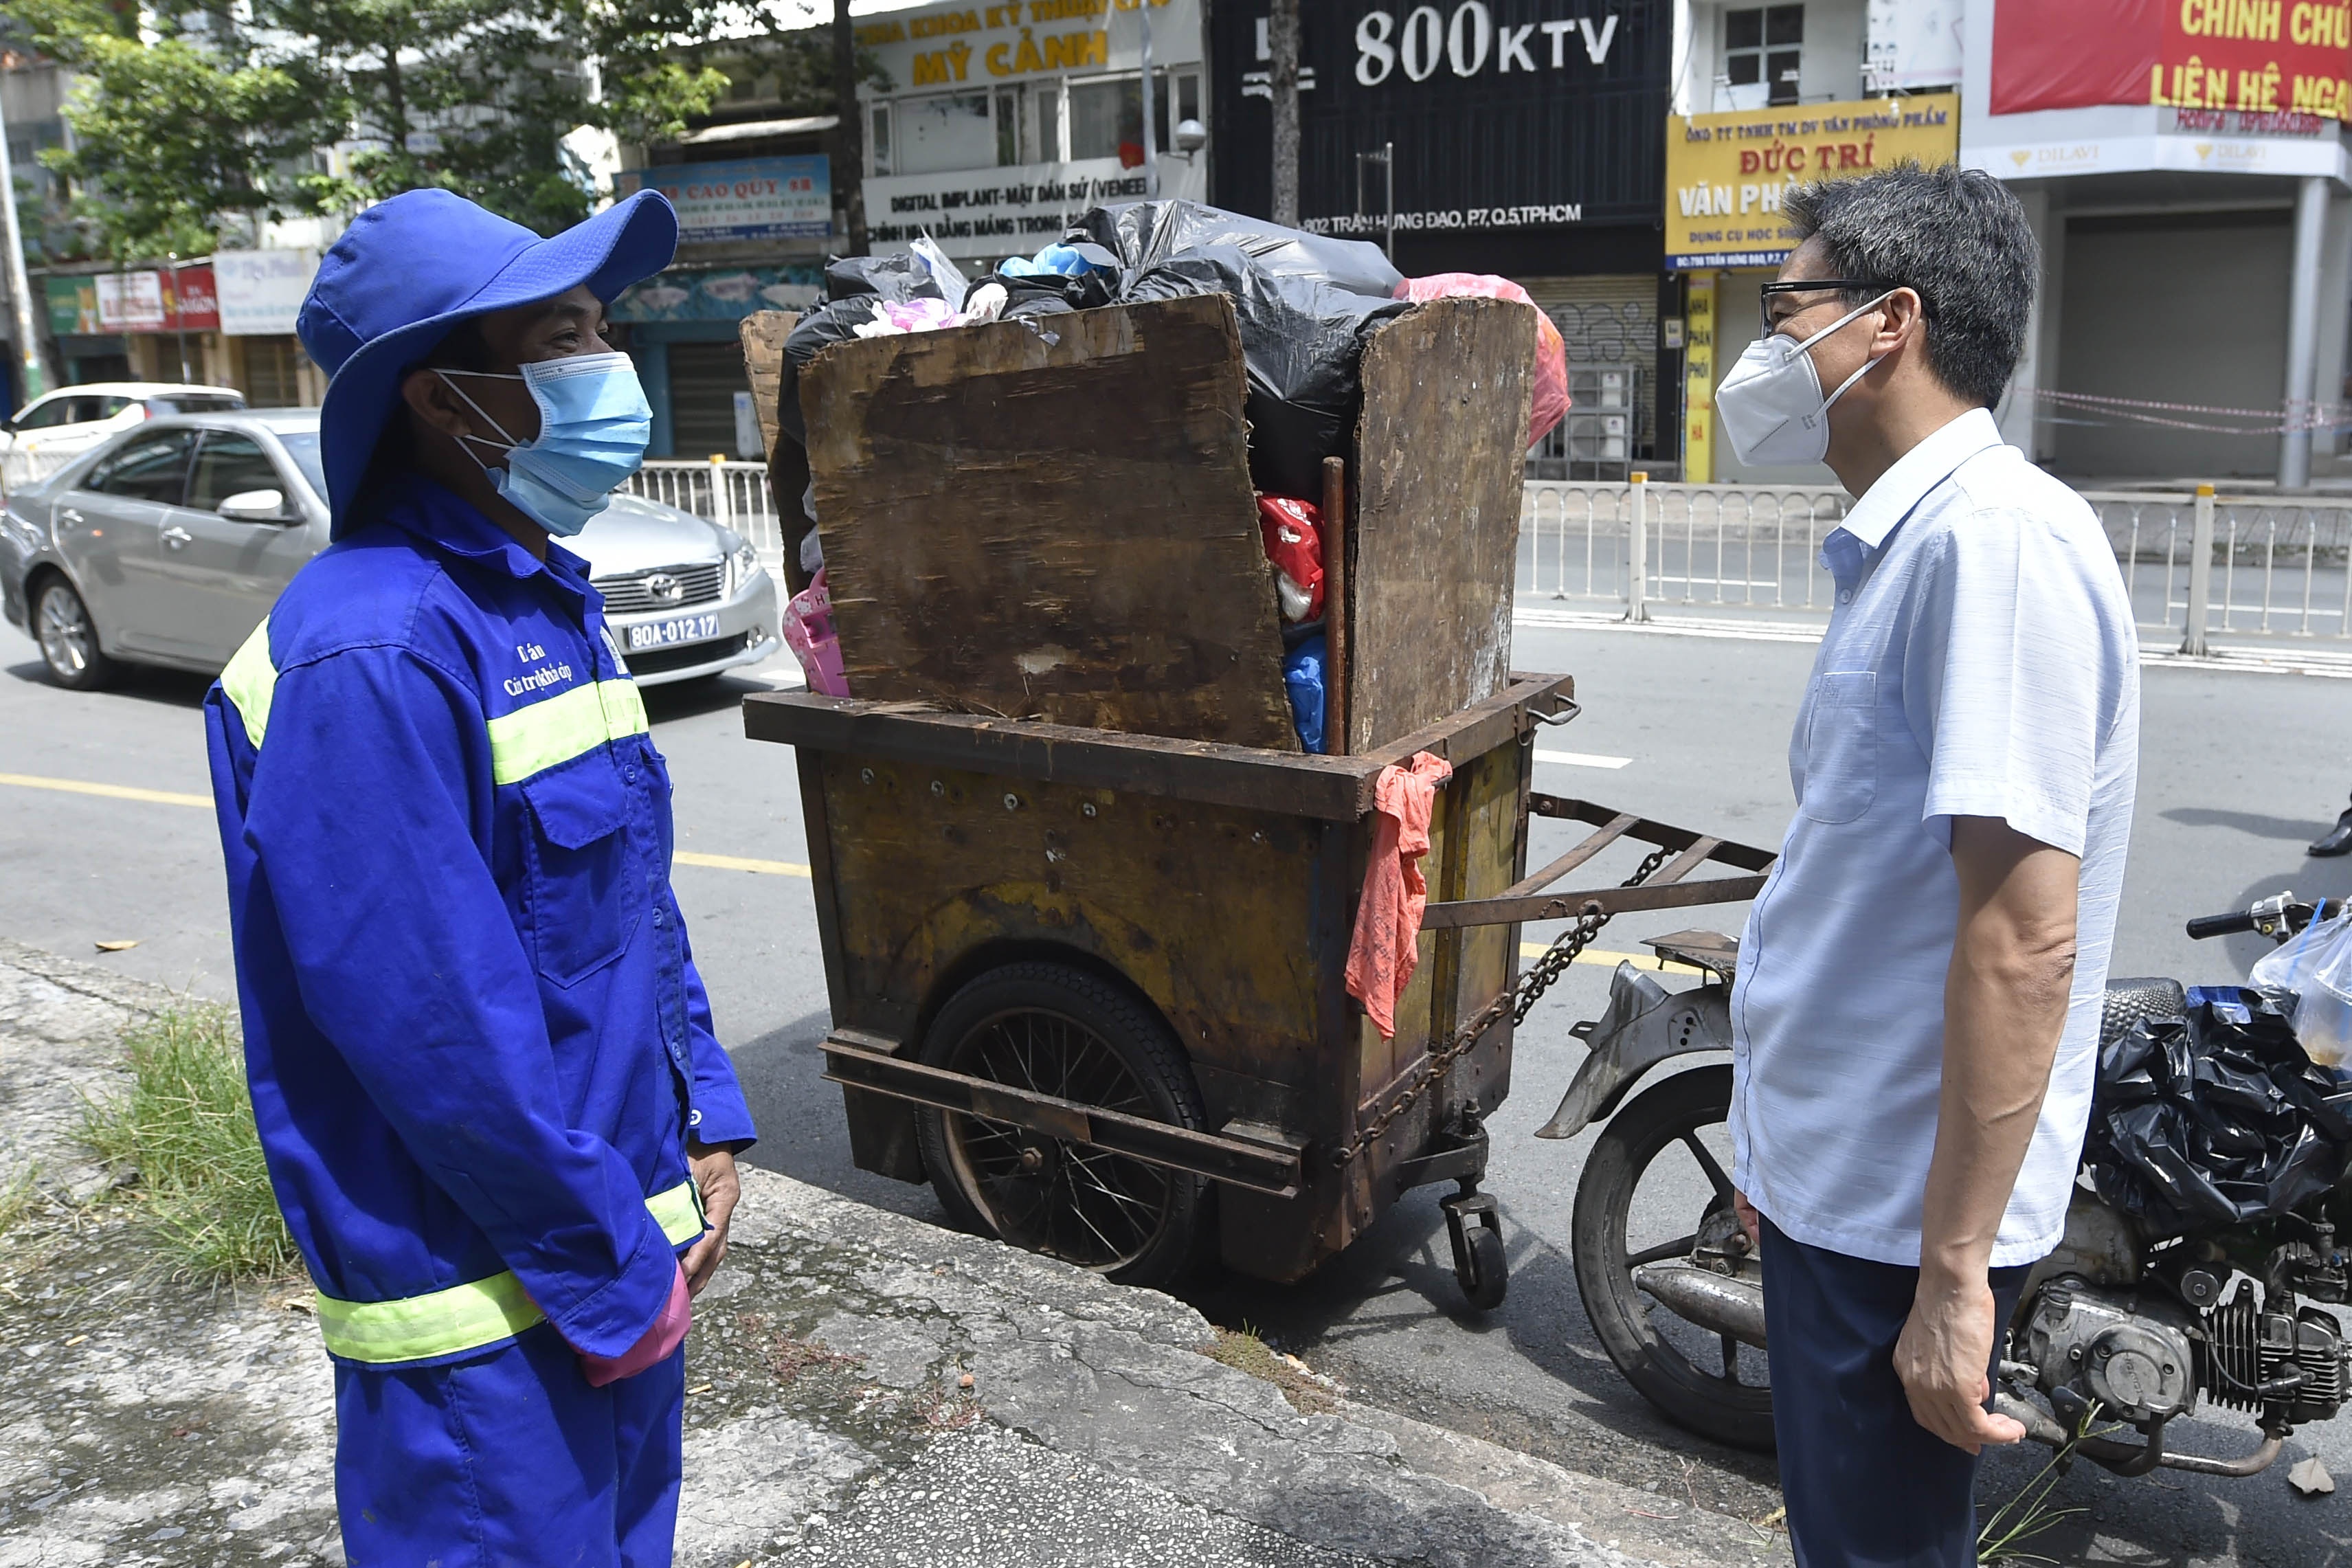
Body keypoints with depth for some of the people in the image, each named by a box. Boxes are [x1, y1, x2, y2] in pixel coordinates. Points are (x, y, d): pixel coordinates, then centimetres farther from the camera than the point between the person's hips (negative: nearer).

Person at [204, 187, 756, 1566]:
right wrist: (616, 1269, -17)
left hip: (624, 1245, 9)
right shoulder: (373, 658, -23)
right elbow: (427, 1016, -25)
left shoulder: (550, 599, 8)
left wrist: (703, 1129, 6)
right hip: (492, 1301, -9)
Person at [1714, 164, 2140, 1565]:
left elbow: (2023, 941, -26)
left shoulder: (2000, 536, -21)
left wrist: (1955, 1273, -24)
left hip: (1909, 1214, -9)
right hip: (1839, 1181, 9)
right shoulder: (1908, 541, 12)